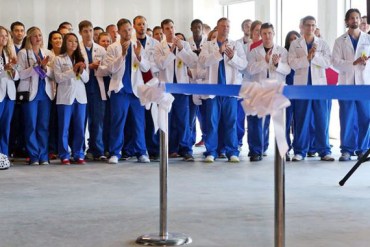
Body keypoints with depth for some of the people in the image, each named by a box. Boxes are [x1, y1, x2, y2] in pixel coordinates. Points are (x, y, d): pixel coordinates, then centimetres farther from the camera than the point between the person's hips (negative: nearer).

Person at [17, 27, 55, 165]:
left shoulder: (47, 53, 13)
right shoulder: (23, 53, 1)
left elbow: (53, 75, 8)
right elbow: (21, 74, -9)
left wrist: (45, 67, -10)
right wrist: (37, 65, -15)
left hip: (45, 93, 3)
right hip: (30, 92, -3)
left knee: (44, 126, 4)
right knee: (31, 125, -1)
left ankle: (44, 156, 9)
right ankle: (34, 156, 5)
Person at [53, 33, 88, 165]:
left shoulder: (81, 59, 13)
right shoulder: (59, 59, 1)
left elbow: (86, 79, 9)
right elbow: (58, 78, -9)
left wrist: (81, 71, -10)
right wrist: (73, 70, -15)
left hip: (80, 96, 4)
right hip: (65, 97, -4)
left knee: (80, 128, 4)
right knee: (64, 128, 1)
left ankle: (78, 155, 11)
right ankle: (64, 156, 6)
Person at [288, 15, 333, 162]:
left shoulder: (322, 44, 12)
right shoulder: (295, 44, 9)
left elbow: (327, 63, 1)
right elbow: (292, 63, -3)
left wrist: (315, 56, -12)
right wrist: (307, 58, -13)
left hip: (319, 85, 1)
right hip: (302, 85, -1)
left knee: (322, 119, -1)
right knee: (302, 119, 0)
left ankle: (324, 151, 4)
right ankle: (300, 151, 5)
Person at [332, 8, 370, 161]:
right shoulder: (340, 41, 9)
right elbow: (336, 62, -2)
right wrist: (354, 63, -15)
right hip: (346, 83, -1)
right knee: (347, 119, -2)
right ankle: (346, 150, 2)